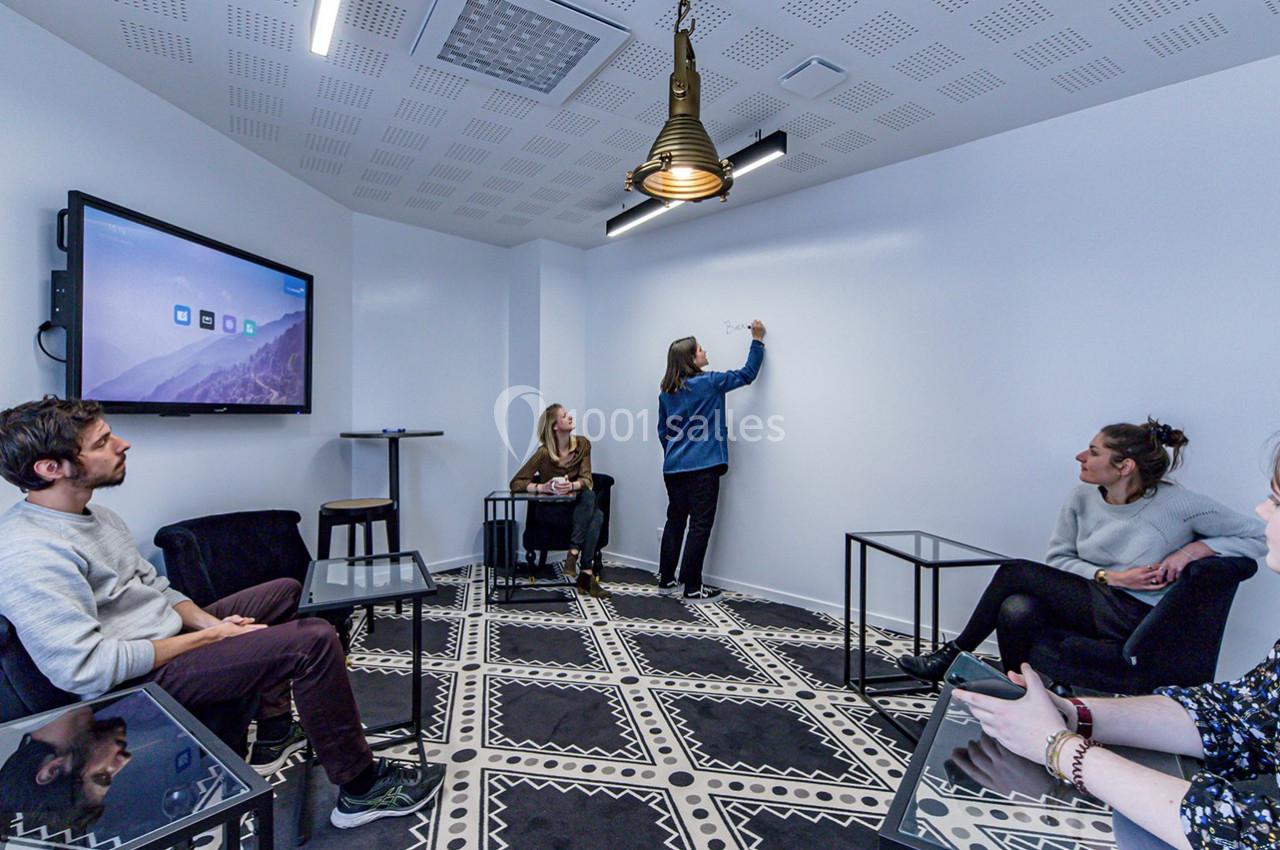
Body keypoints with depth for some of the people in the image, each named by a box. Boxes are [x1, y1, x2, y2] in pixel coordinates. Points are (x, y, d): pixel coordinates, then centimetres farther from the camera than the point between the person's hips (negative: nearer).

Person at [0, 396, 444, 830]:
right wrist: (209, 636, -20)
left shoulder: (96, 516, 6)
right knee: (313, 640, -24)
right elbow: (87, 669, -28)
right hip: (142, 680, -11)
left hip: (173, 632, 11)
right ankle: (361, 789, -5)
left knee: (286, 590, 22)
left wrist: (208, 622, -4)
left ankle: (273, 736, 25)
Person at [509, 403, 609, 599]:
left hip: (578, 505, 4)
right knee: (589, 496, -33)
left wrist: (571, 486, -31)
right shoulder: (544, 453, -15)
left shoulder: (582, 444, -4)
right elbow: (515, 483, -14)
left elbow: (586, 480, -8)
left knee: (598, 515, -31)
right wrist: (542, 488, -31)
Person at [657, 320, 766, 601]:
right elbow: (747, 374, 3)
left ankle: (666, 579, 23)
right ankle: (693, 588, 6)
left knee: (675, 521, 15)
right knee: (700, 525, 1)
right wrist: (757, 340, 12)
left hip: (673, 467, 6)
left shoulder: (666, 392, 9)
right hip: (703, 467, -6)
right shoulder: (709, 382, -7)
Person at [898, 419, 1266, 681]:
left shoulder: (1177, 504, -12)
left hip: (1133, 618, -5)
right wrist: (1110, 577, -11)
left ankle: (953, 654, -4)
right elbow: (1057, 559, 5)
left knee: (1017, 573, -21)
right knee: (1017, 612, -26)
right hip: (1088, 600, 5)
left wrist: (1192, 549, -16)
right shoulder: (1083, 497, 1)